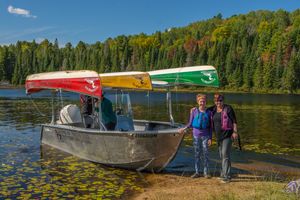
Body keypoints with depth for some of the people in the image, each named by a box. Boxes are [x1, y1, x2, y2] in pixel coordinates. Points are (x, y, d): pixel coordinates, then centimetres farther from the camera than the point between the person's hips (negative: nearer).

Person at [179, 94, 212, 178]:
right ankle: (197, 172, 15)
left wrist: (210, 138, -2)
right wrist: (184, 129, -3)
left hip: (205, 136, 0)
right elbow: (190, 124, 6)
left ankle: (206, 172, 12)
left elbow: (210, 127, 2)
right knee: (197, 154, 7)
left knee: (205, 153, 2)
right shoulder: (194, 111, -2)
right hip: (196, 135, 1)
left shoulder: (208, 112, -1)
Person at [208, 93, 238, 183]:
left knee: (225, 155, -11)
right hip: (219, 135, 7)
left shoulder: (228, 108, -10)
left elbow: (234, 120, -11)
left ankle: (226, 176, -8)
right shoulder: (213, 109, 7)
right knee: (221, 155, 14)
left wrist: (235, 132, -17)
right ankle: (224, 174, 25)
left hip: (227, 135, -7)